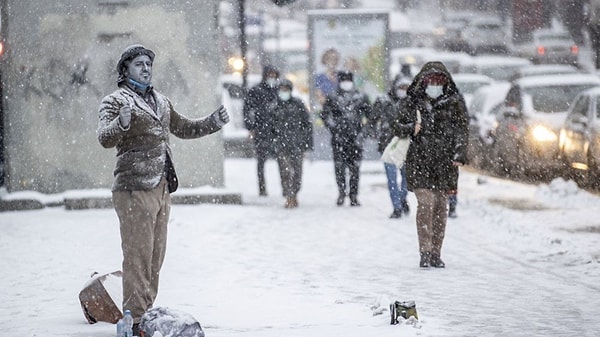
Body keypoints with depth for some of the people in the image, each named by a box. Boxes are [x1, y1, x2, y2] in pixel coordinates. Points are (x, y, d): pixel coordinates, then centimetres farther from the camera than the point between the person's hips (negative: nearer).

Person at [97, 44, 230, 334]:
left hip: (162, 188, 8)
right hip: (134, 188, -8)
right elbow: (105, 138, -21)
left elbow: (182, 128, 35)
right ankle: (134, 320, -10)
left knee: (155, 257, 12)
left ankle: (146, 314, 21)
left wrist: (213, 123, 22)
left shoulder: (161, 102, 19)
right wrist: (122, 123, -41)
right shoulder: (115, 101, -5)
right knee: (138, 256, -11)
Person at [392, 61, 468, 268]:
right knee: (426, 203, -14)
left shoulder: (454, 102, 6)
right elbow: (397, 126, 9)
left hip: (445, 163, 2)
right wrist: (410, 128, -12)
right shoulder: (413, 102, 4)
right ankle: (425, 252, -13)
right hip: (420, 161, -2)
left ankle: (436, 253, 14)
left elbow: (462, 129, 5)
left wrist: (459, 154, -8)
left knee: (441, 206, 5)